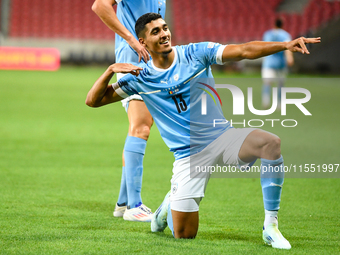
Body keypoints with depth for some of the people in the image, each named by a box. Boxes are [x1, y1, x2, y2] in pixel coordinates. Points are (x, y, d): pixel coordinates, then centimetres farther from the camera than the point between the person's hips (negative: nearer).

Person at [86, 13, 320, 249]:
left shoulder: (196, 53, 0)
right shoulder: (141, 78, 2)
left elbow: (244, 51, -9)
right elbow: (93, 100, 4)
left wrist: (286, 45, -23)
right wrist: (111, 70, -13)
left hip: (223, 137, 1)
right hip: (189, 155, 0)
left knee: (272, 143, -31)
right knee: (184, 234, -9)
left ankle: (271, 227, -22)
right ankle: (171, 203, 31)